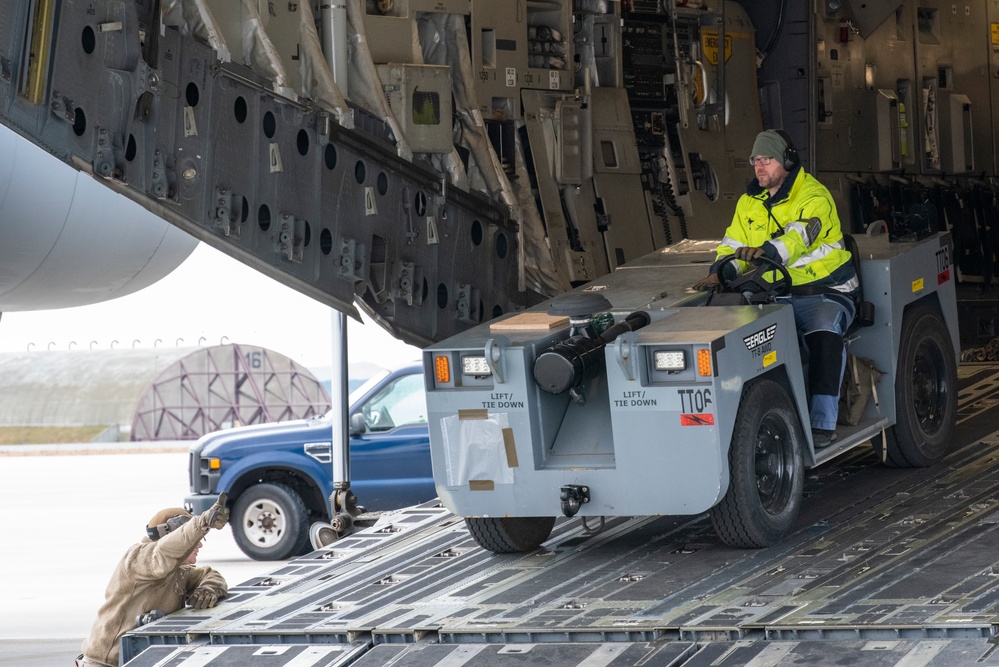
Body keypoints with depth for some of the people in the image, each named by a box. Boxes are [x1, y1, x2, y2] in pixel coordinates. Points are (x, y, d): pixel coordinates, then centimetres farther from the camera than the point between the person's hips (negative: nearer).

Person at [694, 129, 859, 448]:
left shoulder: (813, 196, -9)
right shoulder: (749, 202, 13)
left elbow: (800, 235, -27)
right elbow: (734, 244, 11)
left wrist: (765, 251, -47)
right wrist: (720, 272, -12)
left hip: (824, 290, -5)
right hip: (775, 295, 6)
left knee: (823, 333, -35)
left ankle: (822, 423, -34)